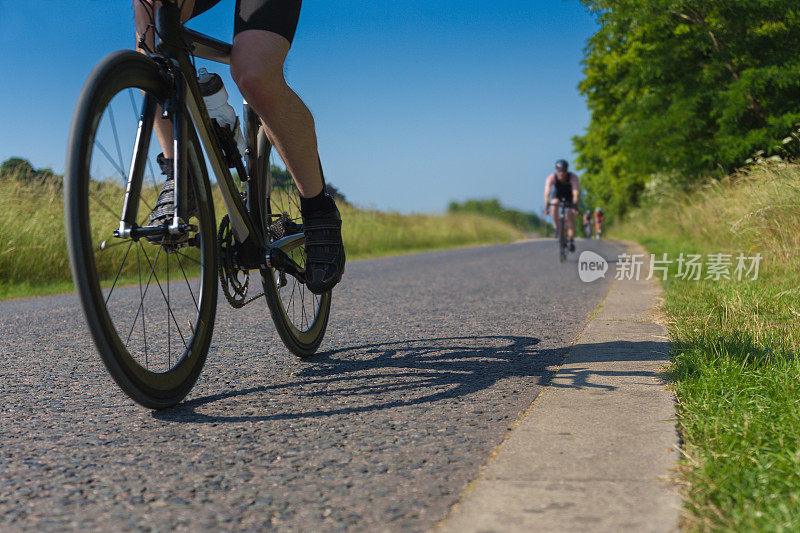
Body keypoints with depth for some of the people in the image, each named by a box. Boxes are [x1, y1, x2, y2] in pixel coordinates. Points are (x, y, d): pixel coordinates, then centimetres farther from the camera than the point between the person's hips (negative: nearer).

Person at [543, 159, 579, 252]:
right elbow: (547, 193, -41)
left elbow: (576, 192, -43)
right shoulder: (551, 178, -31)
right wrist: (546, 206, -55)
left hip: (569, 197, -1)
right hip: (557, 195, 1)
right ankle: (556, 227, -15)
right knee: (554, 204, -32)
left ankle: (571, 240, -15)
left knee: (570, 215, -19)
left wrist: (574, 206, -57)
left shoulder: (573, 177, -33)